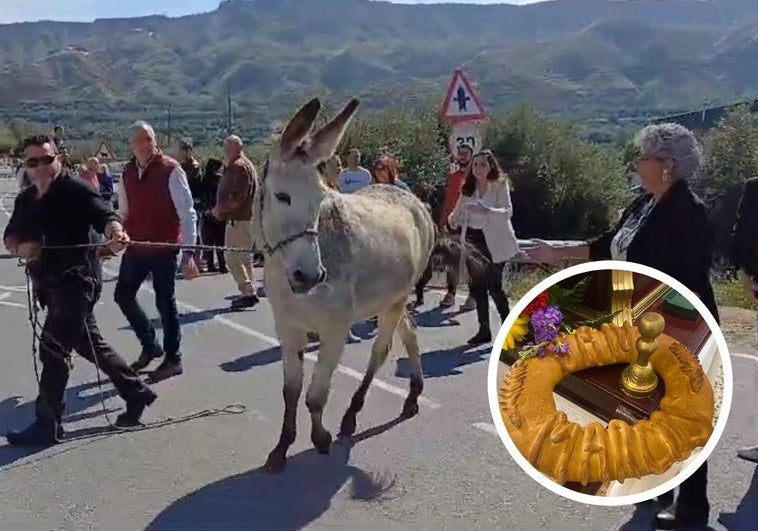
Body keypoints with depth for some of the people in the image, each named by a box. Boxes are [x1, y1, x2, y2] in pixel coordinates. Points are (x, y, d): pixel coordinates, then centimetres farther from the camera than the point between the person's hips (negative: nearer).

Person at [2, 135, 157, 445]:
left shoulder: (76, 190, -12)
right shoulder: (26, 199, 12)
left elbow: (104, 215, -25)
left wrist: (116, 232, -48)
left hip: (76, 281, -9)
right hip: (50, 285, 9)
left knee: (52, 348, -11)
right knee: (91, 346, 16)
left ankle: (47, 424, 0)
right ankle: (136, 394, 30)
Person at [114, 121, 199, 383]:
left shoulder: (170, 170, -12)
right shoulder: (128, 172, 7)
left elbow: (187, 213, -15)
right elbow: (123, 211, 18)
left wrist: (188, 252, -20)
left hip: (164, 248, -6)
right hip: (135, 246, 7)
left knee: (165, 302, 1)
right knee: (123, 295, 12)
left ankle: (172, 358, 17)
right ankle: (150, 345, 31)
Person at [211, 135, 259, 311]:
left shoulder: (238, 166, -14)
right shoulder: (247, 165, 19)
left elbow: (237, 197, -23)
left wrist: (220, 209, -12)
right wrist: (221, 209, 15)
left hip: (238, 219, -11)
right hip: (245, 217, 11)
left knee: (233, 258, -9)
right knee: (245, 257, 15)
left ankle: (249, 292, -12)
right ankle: (248, 292, 20)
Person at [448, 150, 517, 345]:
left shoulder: (500, 185, -8)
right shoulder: (468, 188, 8)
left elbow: (508, 211, -20)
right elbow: (459, 210, 17)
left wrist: (487, 211, -37)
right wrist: (454, 220, -5)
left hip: (494, 242, -5)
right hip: (474, 240, 5)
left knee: (494, 286, -6)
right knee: (478, 286, 7)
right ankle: (484, 330, 17)